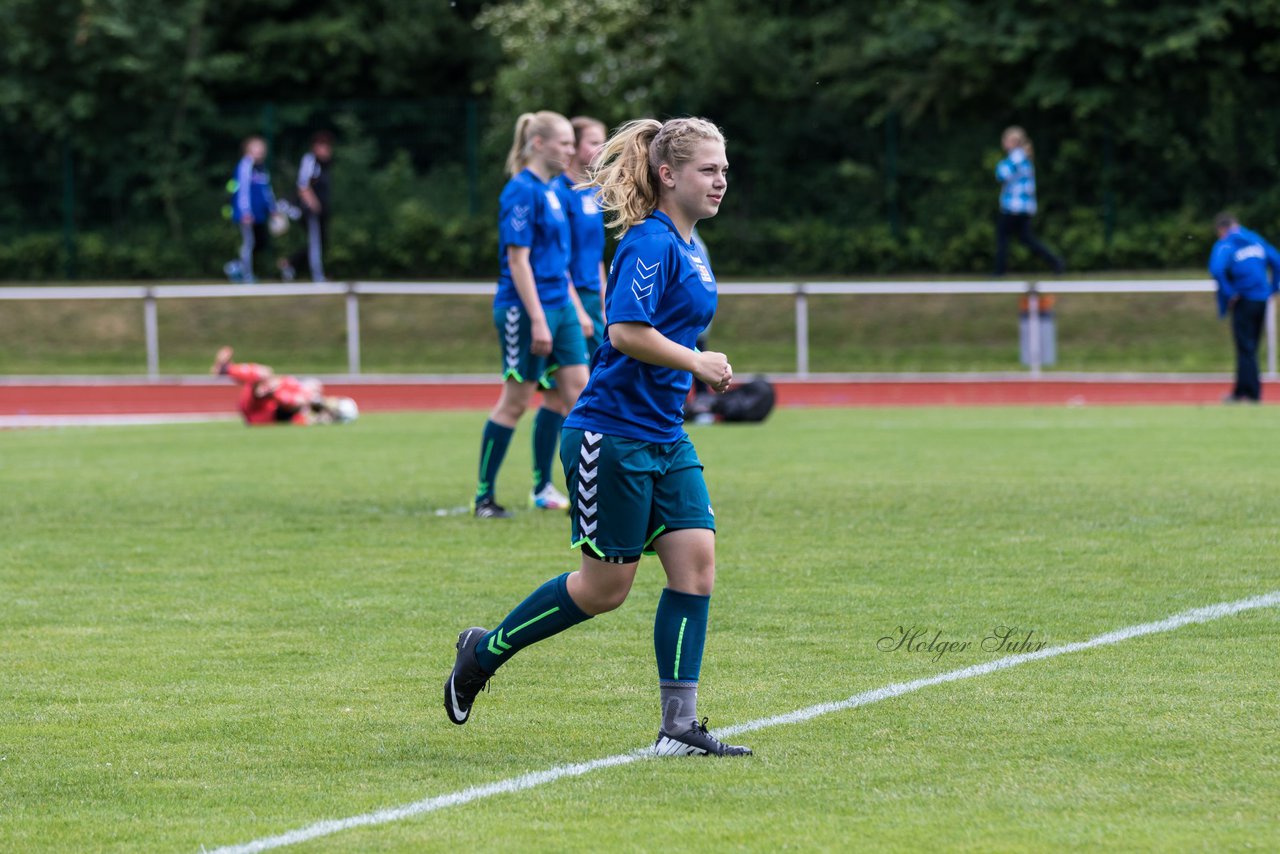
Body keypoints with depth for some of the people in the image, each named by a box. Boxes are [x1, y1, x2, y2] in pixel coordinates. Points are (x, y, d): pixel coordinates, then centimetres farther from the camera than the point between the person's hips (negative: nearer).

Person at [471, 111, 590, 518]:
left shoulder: (551, 190, 14)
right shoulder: (522, 191, -15)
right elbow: (518, 259, -19)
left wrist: (575, 309, 20)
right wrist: (537, 320, -22)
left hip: (558, 305, 9)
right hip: (524, 309, -9)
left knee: (574, 388, 6)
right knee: (516, 400, -4)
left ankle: (543, 488, 12)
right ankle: (484, 497, 4)